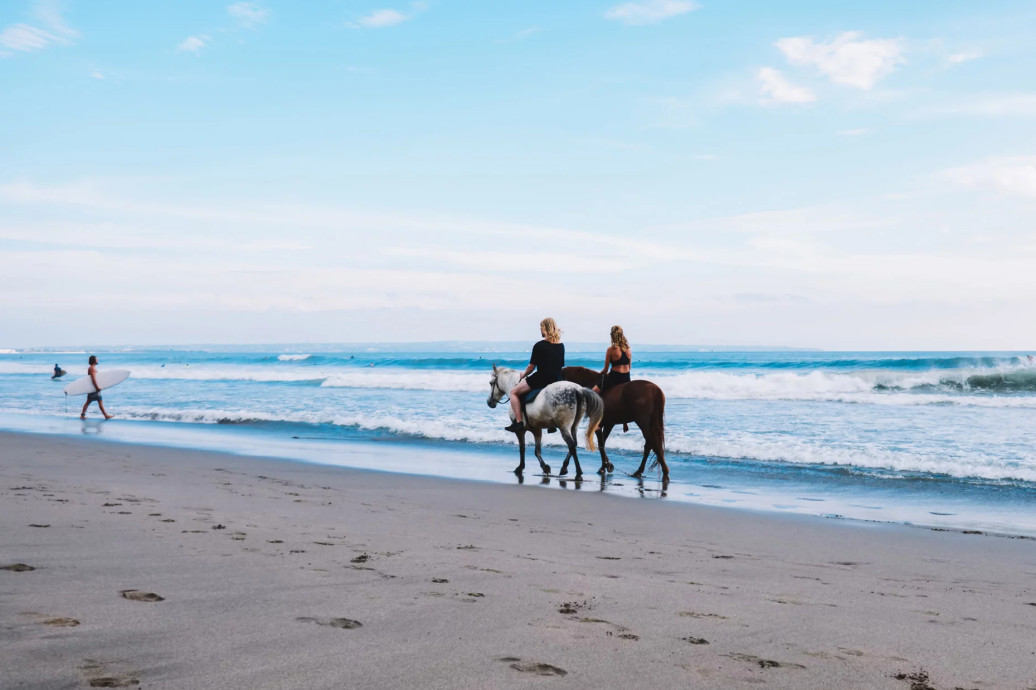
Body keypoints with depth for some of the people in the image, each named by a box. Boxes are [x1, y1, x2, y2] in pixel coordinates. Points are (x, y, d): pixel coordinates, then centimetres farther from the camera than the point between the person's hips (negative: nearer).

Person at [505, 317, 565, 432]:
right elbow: (561, 366, 14)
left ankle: (518, 422, -3)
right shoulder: (561, 346, 6)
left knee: (514, 392, 9)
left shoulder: (539, 346, -12)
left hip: (540, 379, -6)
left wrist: (523, 375, 12)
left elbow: (531, 367, -7)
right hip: (557, 380, 7)